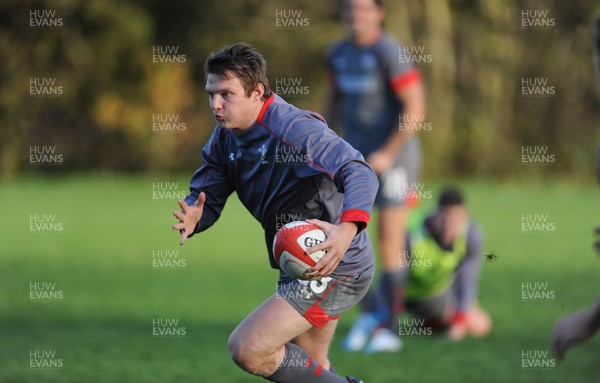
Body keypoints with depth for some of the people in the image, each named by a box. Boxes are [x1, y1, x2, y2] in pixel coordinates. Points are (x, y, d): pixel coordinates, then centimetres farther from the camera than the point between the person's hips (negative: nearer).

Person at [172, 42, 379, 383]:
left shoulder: (294, 128, -24)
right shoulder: (225, 138, 4)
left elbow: (360, 173, -34)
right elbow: (206, 195, 5)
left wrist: (348, 229, -52)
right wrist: (192, 218, -21)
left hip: (336, 268, -10)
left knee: (247, 349, -18)